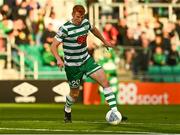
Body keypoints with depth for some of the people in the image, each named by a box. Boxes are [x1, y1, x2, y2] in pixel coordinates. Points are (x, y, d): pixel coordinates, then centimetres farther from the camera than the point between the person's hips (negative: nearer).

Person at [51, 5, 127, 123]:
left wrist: (104, 41, 33)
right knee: (75, 94, 8)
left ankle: (115, 112, -13)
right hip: (72, 66, -5)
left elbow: (93, 29, 22)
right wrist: (59, 59, -38)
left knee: (105, 81, -12)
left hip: (86, 60, 5)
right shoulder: (65, 28, -20)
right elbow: (54, 46, -20)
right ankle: (67, 112, 42)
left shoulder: (85, 22, -2)